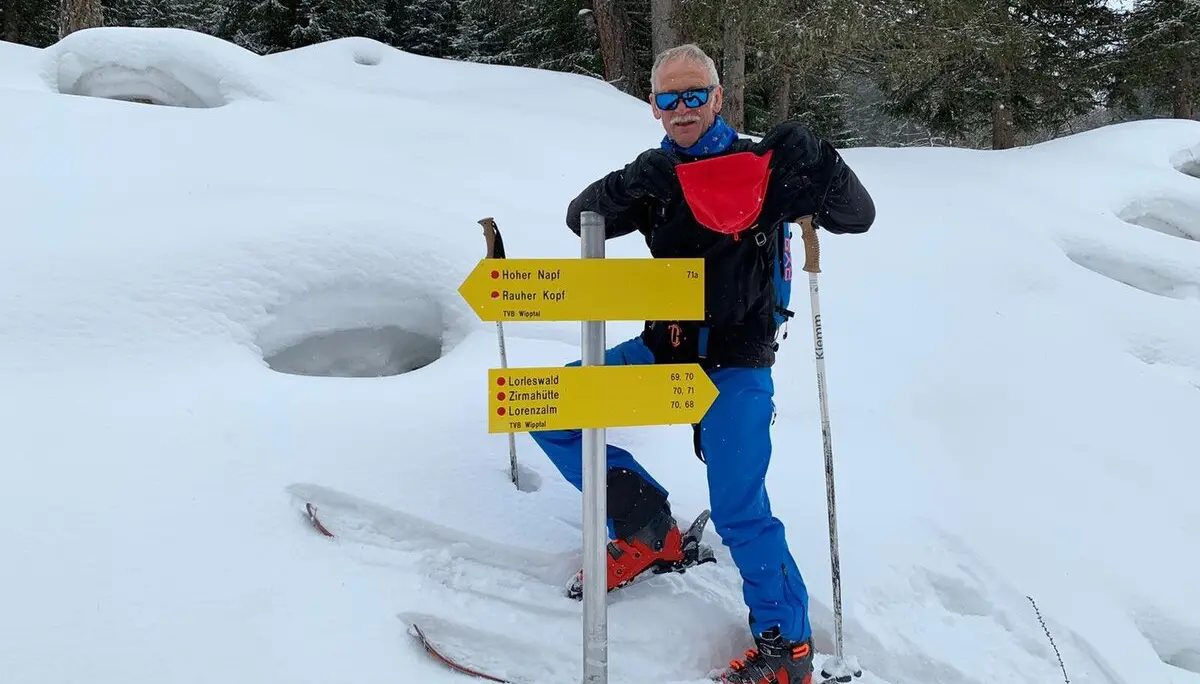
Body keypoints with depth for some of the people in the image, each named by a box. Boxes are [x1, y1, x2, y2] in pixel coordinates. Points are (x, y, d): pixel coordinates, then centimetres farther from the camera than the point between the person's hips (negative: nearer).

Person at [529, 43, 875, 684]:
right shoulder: (656, 173, 8)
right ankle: (651, 532, 9)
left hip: (736, 359, -5)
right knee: (549, 409, -2)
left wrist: (817, 161, -27)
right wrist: (628, 187, -25)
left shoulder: (758, 166, -5)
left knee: (739, 514, -13)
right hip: (663, 348, 6)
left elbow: (857, 217, -9)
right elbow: (580, 218, -4)